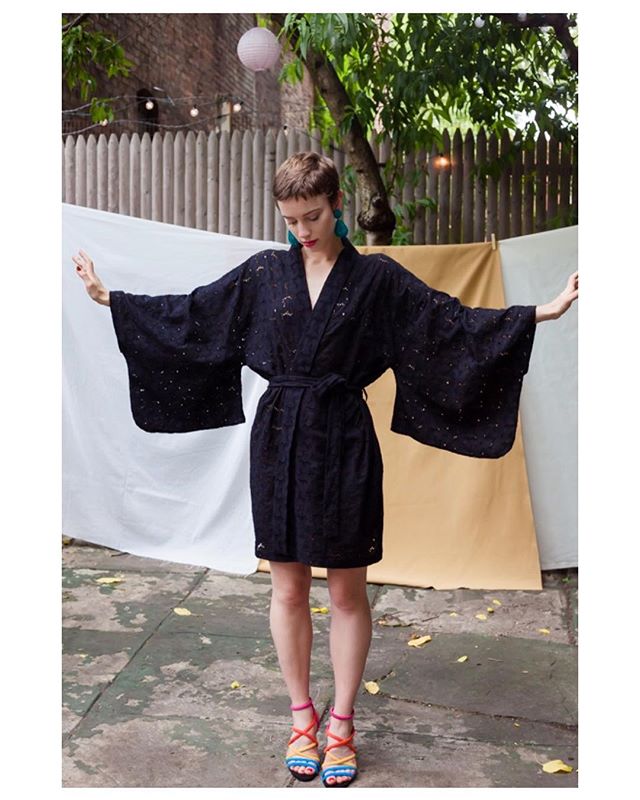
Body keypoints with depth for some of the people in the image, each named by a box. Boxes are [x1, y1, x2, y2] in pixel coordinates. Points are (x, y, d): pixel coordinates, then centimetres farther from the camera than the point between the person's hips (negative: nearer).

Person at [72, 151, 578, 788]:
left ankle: (341, 723, 24)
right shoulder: (262, 273, 5)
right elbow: (190, 312, 10)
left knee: (347, 592, 6)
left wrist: (541, 312, -12)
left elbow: (451, 320, -5)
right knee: (288, 590, 9)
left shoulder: (376, 277, -1)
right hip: (279, 441, 2)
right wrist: (111, 298, 11)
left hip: (344, 444, -2)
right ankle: (302, 716, 28)